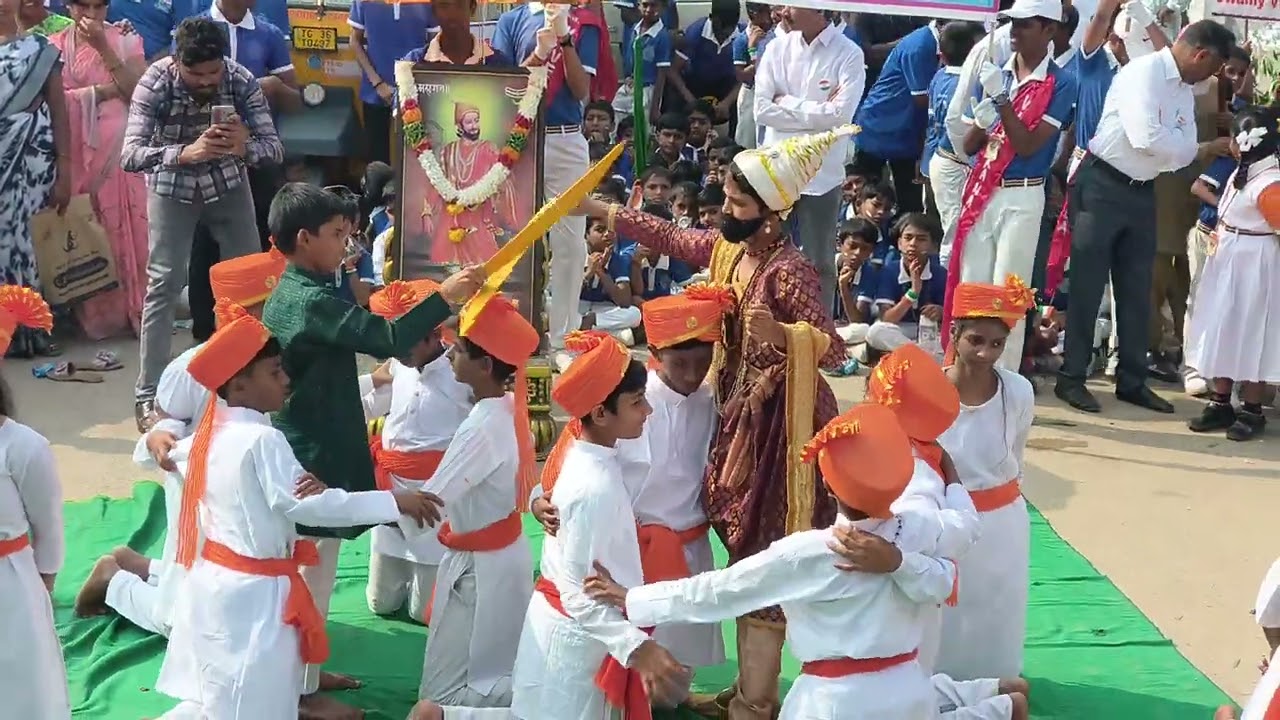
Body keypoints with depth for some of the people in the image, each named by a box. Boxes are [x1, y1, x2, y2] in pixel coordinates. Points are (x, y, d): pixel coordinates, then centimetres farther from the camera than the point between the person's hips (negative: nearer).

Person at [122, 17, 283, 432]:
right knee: (164, 283, -9)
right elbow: (129, 155, -36)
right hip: (172, 188, -2)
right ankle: (148, 393, -3)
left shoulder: (241, 80, -23)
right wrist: (185, 153, -52)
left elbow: (275, 148, -22)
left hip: (228, 184, 2)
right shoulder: (155, 82, -28)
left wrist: (245, 147, -45)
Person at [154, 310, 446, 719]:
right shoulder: (263, 440, -21)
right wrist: (393, 501, -29)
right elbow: (306, 504, -28)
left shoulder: (212, 432, 5)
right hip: (253, 593, -9)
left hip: (216, 580, 9)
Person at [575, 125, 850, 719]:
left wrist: (780, 333, -38)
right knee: (746, 549, 15)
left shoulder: (789, 270, -19)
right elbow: (670, 236, 19)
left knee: (767, 556, -1)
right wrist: (599, 209, 18)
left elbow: (833, 348, -21)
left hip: (778, 422, -8)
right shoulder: (726, 249, 4)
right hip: (738, 412, 9)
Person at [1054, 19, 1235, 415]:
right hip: (1103, 186, -8)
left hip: (1142, 192, 8)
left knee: (1137, 289, 11)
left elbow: (1184, 152, 7)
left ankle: (1132, 380, 20)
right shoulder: (1143, 72, -15)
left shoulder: (1185, 92, 10)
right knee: (1088, 284, -1)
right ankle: (1071, 377, 7)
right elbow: (1147, 138, -24)